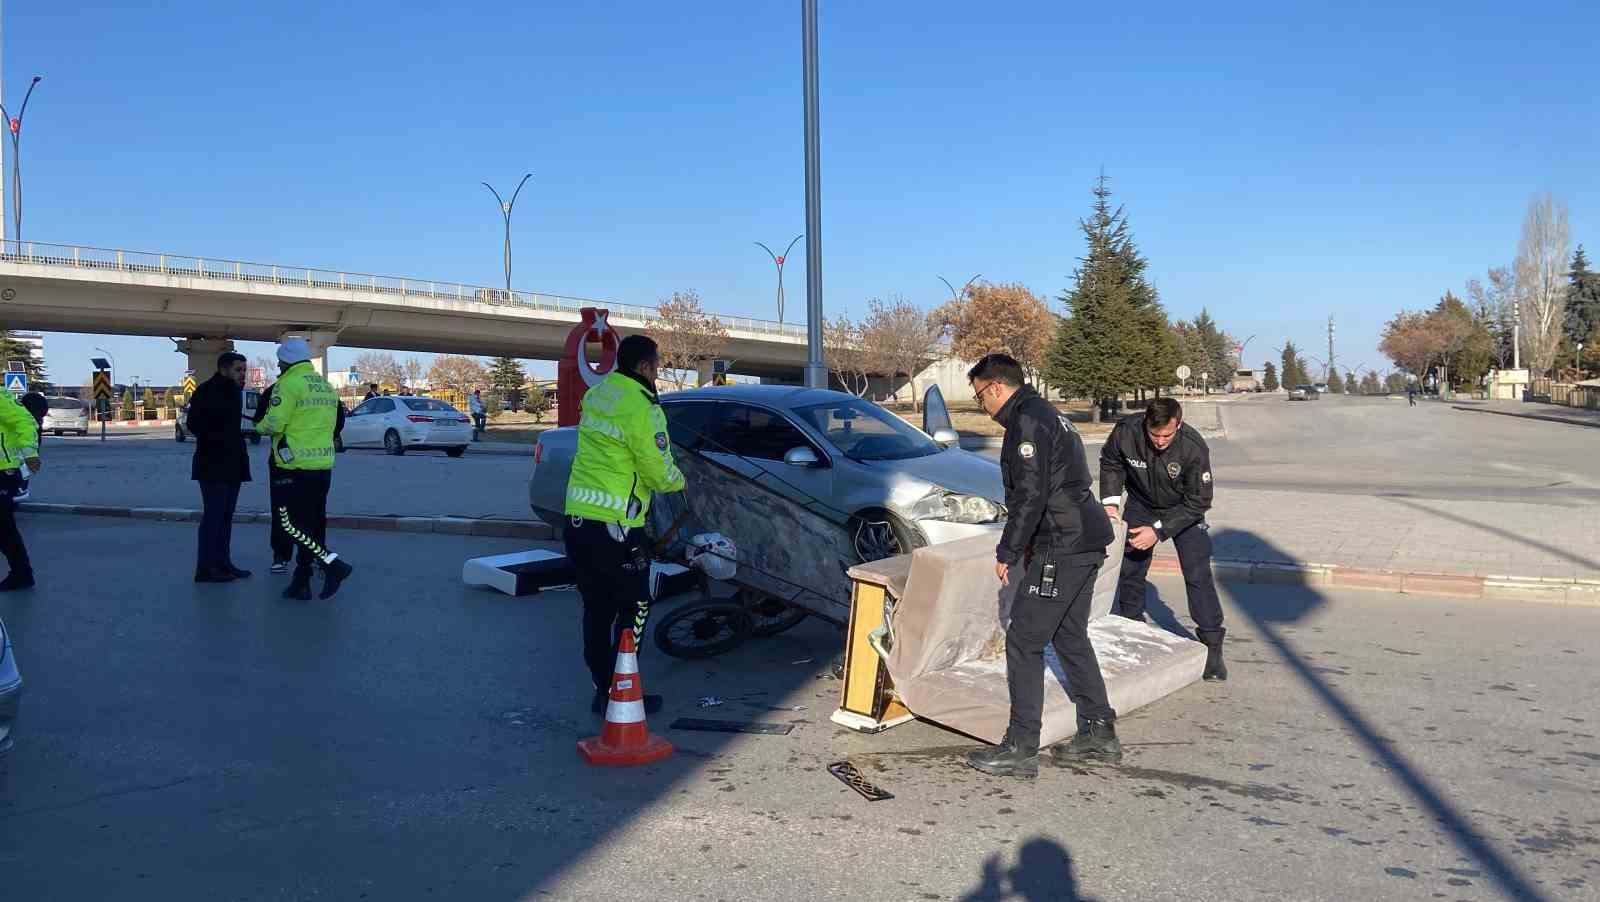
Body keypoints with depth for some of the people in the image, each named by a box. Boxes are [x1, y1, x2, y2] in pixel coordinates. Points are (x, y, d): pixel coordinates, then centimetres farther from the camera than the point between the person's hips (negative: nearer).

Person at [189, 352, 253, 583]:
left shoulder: (234, 392, 16)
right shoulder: (207, 391, -11)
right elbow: (195, 425, -19)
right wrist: (216, 440, -21)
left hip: (232, 466, 9)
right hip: (213, 466, -9)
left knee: (226, 515, 12)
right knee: (213, 515, -8)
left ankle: (223, 563, 20)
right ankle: (205, 568, -5)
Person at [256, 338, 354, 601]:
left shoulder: (288, 384, -10)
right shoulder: (326, 386, 15)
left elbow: (273, 424, -15)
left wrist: (261, 426, 5)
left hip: (296, 468, -8)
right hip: (323, 466, 8)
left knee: (291, 522, -3)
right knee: (312, 523, 10)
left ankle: (332, 564, -15)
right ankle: (301, 583, 14)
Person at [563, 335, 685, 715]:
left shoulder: (596, 394, 9)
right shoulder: (643, 409, -16)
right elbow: (659, 473, -11)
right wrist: (679, 481, 10)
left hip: (577, 517, 8)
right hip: (615, 526, -8)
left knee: (596, 608, 14)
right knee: (634, 607, 5)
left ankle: (602, 689, 21)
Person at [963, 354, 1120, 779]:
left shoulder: (1028, 421, -14)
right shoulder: (1047, 414, 19)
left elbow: (1030, 496, -21)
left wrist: (1007, 552, -15)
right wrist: (1027, 545, 23)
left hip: (1061, 548, -11)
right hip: (1086, 541, 11)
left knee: (1023, 642, -6)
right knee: (1071, 637, 19)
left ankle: (1020, 749, -2)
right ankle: (1099, 733, 26)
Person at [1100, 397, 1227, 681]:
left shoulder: (1194, 447, -34)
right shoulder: (1126, 432, -28)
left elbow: (1198, 502, -25)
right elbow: (1110, 463, -5)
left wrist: (1159, 530, -30)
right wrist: (1110, 501, -17)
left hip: (1184, 510, -3)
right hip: (1140, 505, 3)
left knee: (1198, 575, -11)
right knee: (1130, 570, 8)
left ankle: (1213, 647, -3)